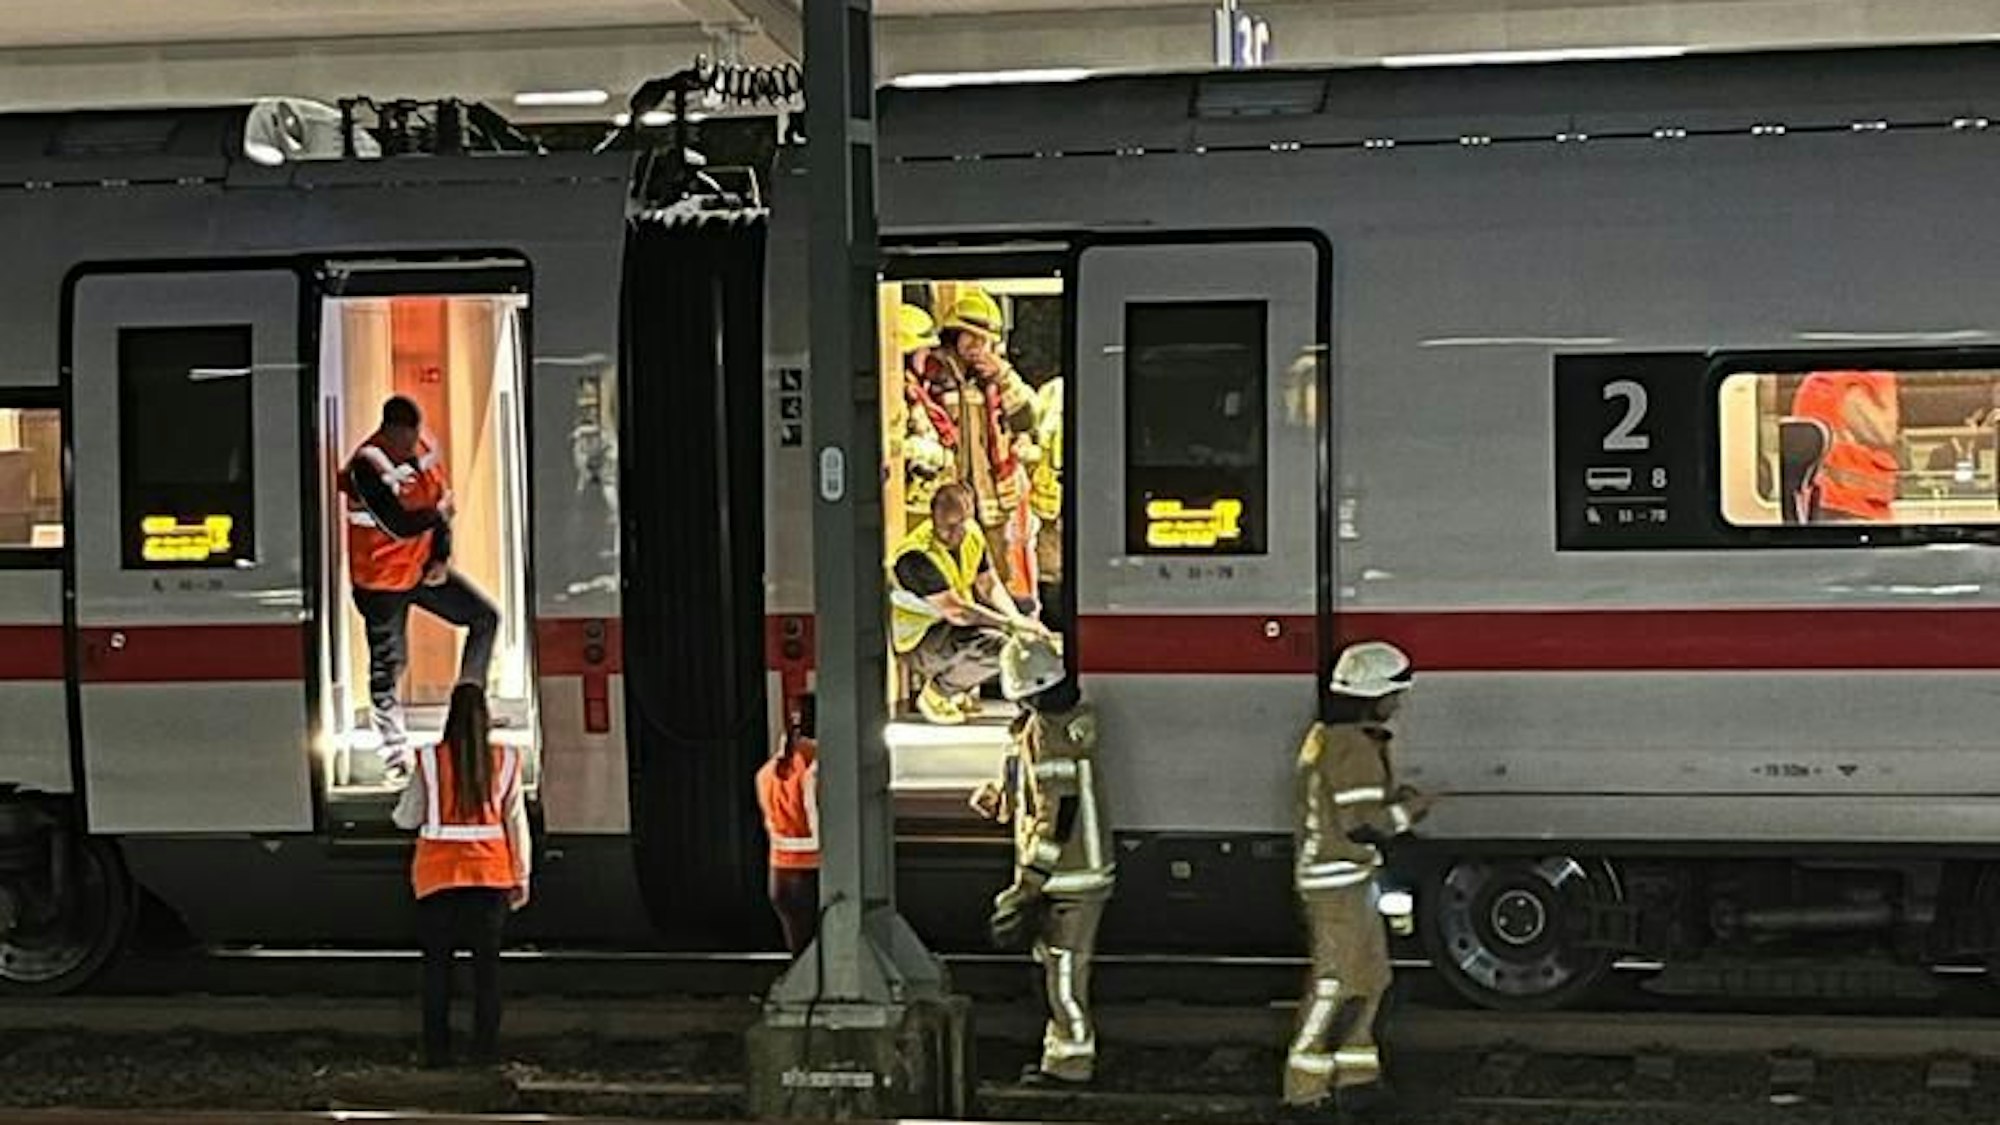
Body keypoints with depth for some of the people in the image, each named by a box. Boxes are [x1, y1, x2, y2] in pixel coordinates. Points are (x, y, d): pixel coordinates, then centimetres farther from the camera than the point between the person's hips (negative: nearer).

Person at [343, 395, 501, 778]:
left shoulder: (425, 446, -3)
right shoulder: (366, 465, -24)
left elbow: (443, 500, 6)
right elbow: (399, 524, -28)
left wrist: (441, 557, -2)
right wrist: (437, 513, -10)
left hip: (423, 567, 7)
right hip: (381, 578, -7)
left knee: (485, 618, 4)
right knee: (387, 665, 1)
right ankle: (395, 754, 12)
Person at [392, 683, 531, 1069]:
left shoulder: (430, 760, -6)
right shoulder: (505, 761, -2)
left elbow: (406, 818, 0)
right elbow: (516, 821, 2)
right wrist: (521, 877, 9)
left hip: (439, 872, -1)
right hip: (491, 872, 1)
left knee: (437, 962, 7)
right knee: (487, 960, 8)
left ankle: (437, 1049, 4)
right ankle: (485, 1048, 6)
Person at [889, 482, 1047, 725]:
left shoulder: (972, 534, -4)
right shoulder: (916, 556, -30)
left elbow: (989, 586, 5)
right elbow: (955, 611, -34)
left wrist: (1018, 619, -13)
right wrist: (1012, 624, -33)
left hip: (955, 625, 9)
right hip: (918, 642, -9)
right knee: (994, 646, -32)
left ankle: (961, 686, 10)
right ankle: (935, 694, -6)